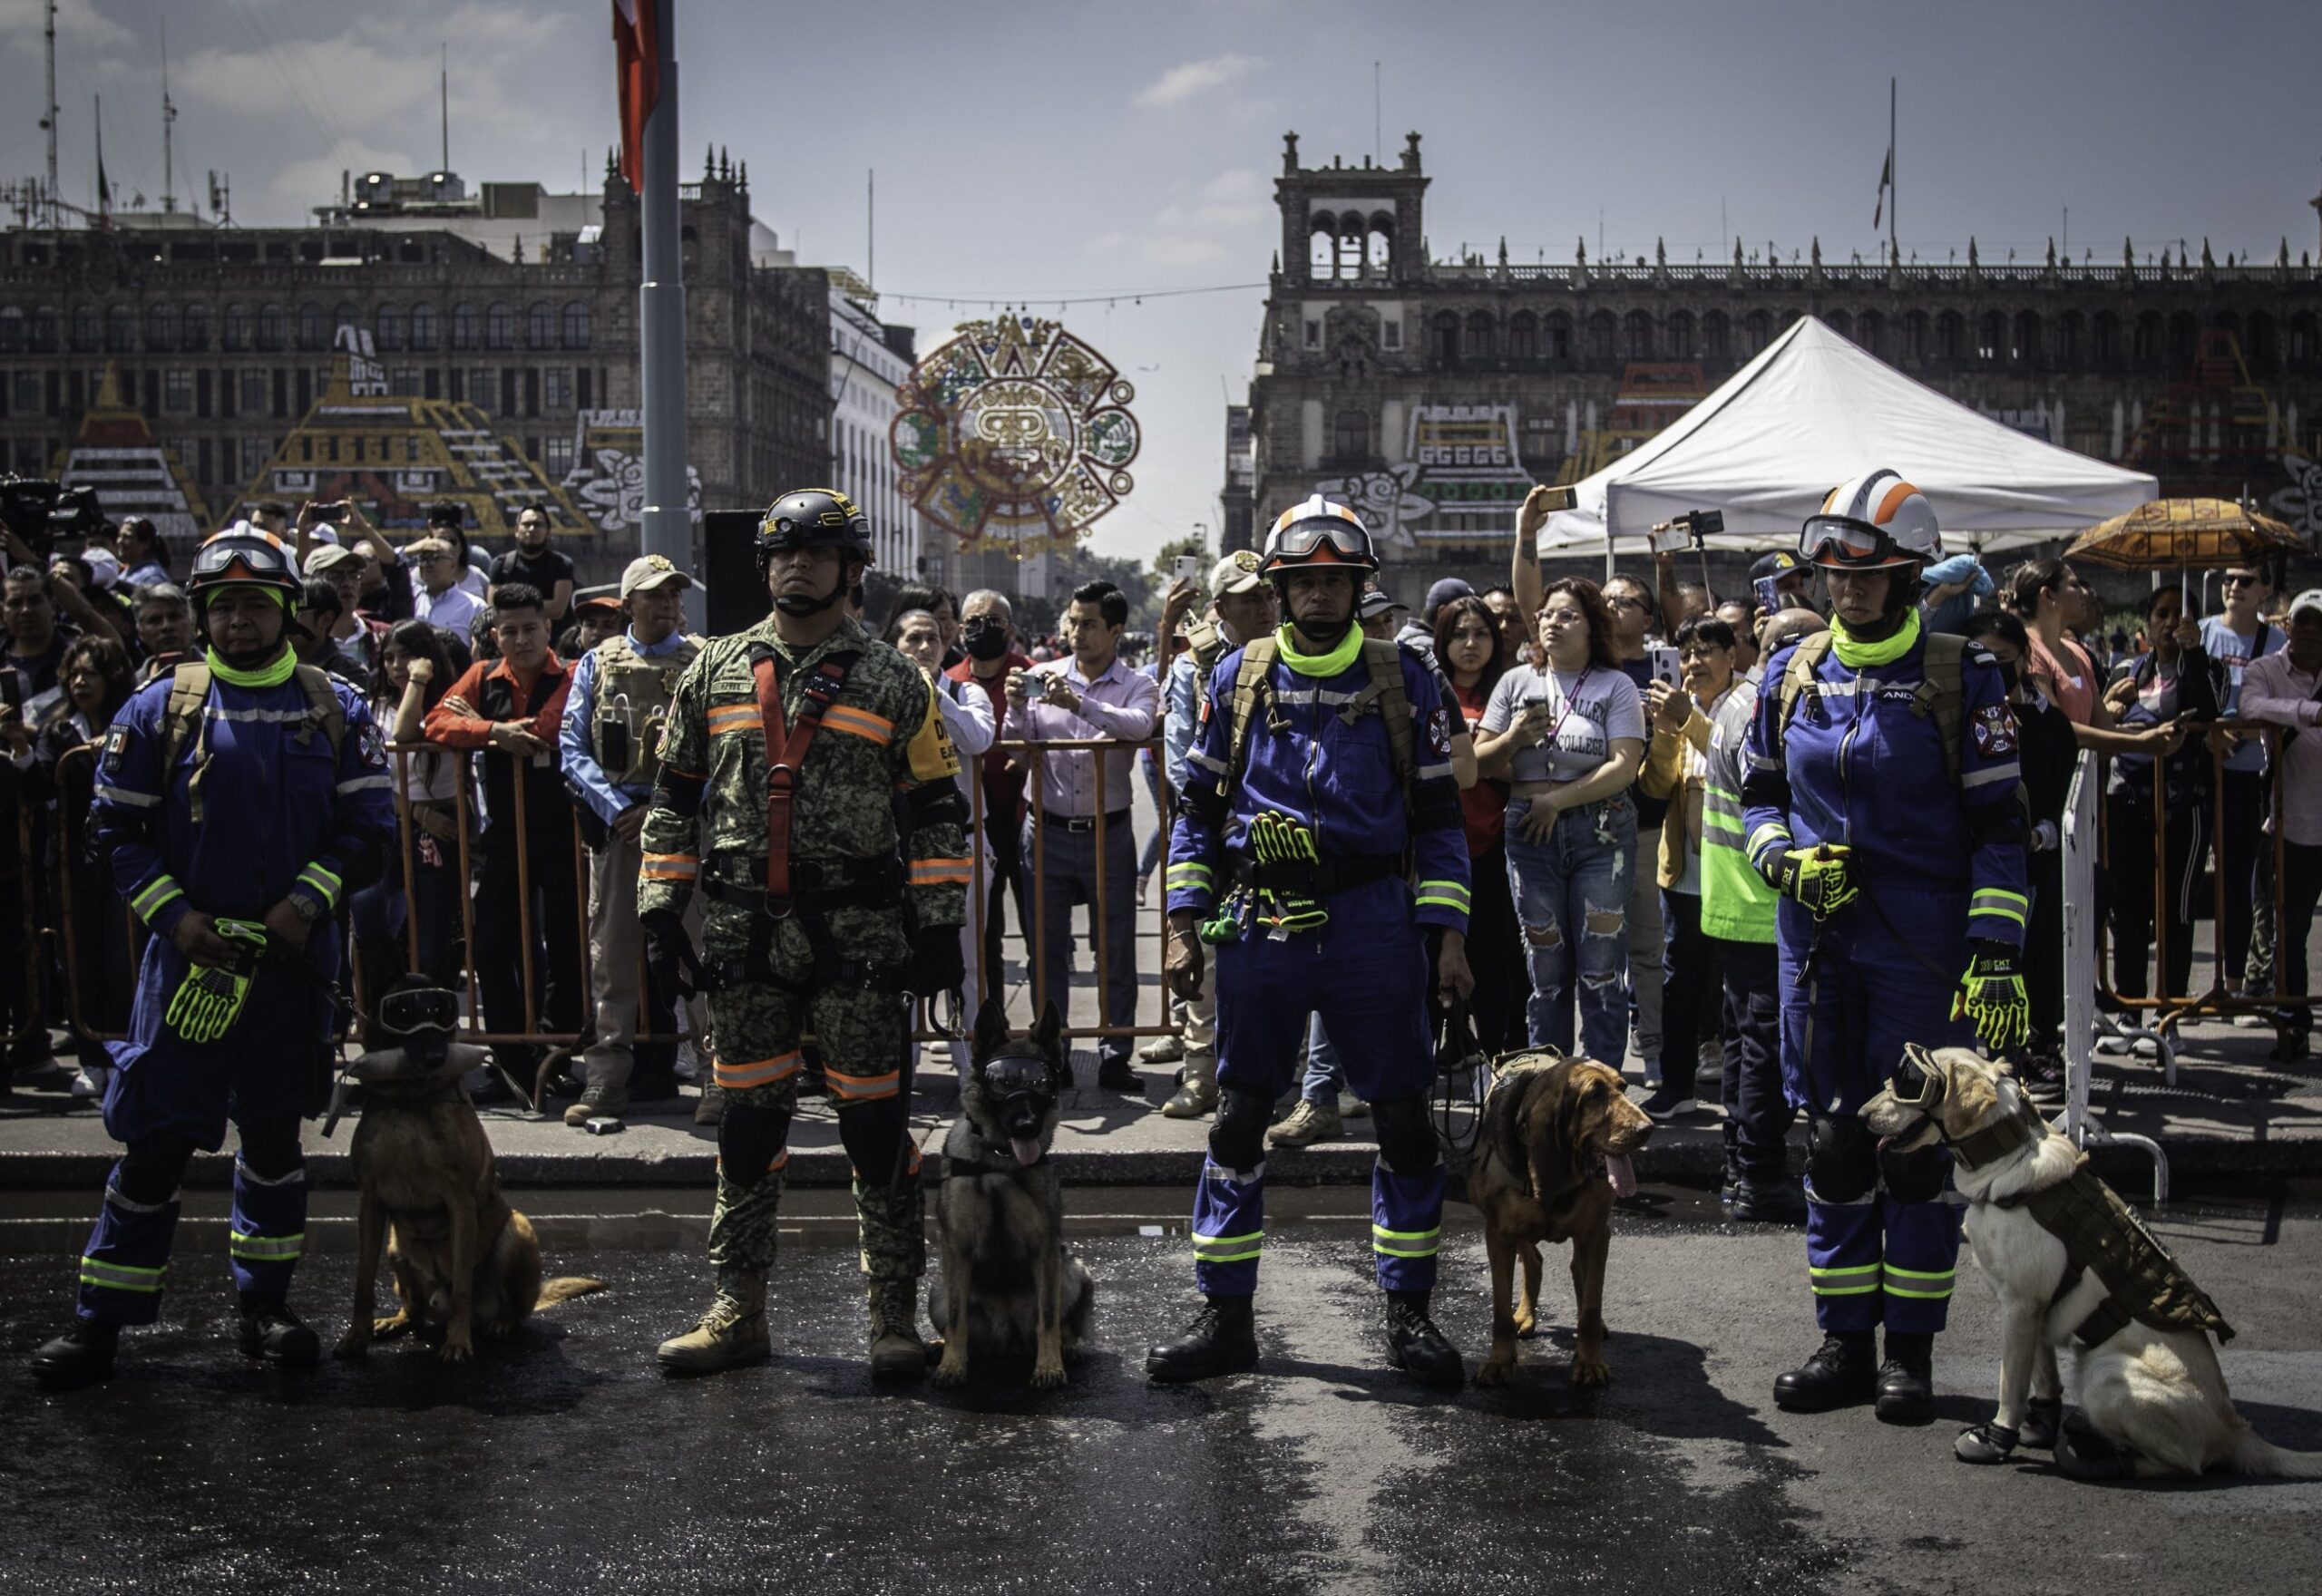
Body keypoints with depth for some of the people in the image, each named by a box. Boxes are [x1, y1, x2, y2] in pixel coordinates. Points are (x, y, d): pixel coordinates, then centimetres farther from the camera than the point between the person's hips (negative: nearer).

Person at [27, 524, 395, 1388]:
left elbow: (370, 825, 2)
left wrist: (309, 898, -11)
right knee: (155, 1137, -1)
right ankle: (100, 1320, 11)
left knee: (274, 1130, 12)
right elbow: (117, 827, 2)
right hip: (191, 953, -1)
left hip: (293, 956, 2)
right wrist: (173, 914, -10)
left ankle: (265, 1305, 25)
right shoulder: (160, 708, 0)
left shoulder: (336, 711, 3)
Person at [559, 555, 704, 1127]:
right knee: (612, 950, 4)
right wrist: (617, 810, -7)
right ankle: (606, 1081, 11)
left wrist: (664, 810, -12)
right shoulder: (597, 664, 12)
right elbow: (573, 747, 6)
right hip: (616, 822, 2)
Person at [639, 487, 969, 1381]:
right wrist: (660, 908, 7)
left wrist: (938, 925, -3)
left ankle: (895, 1318, 10)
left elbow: (935, 810, 3)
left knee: (876, 1127, 1)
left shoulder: (892, 682, 4)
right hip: (744, 934, 2)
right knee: (748, 1124, 8)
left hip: (859, 936, -2)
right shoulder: (716, 673, 10)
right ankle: (739, 1311, 20)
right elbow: (674, 798, 13)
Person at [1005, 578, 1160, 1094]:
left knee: (1116, 948, 3)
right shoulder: (1041, 677, 4)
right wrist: (1017, 709, -16)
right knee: (1047, 949, 7)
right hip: (1047, 832, 1)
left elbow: (1140, 726, -22)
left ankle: (1115, 1056, 11)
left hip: (1108, 835, -1)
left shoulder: (1136, 686, 0)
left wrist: (1080, 703, -33)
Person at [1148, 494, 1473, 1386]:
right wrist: (1184, 925, 2)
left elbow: (1437, 815, 6)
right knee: (1239, 1119, 5)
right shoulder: (1239, 677, 6)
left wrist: (1447, 932, -1)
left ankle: (1409, 1314, 17)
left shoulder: (1402, 681, 4)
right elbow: (1199, 807, 9)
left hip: (1373, 920, 0)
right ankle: (1225, 1319, 16)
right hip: (1260, 924, 1)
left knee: (1405, 1119, 3)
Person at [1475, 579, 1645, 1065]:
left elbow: (1624, 766, -10)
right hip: (1530, 835, 3)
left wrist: (1557, 799, -12)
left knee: (1600, 971, -3)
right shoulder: (1517, 682, 10)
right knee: (1545, 973, 7)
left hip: (1600, 834, -3)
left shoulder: (1616, 686, 1)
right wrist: (1513, 739, -10)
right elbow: (1480, 761, 9)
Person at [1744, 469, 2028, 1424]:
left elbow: (1999, 826, -6)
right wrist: (1784, 858, -6)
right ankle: (1844, 1341, 19)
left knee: (1917, 1141, 2)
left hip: (1923, 943, -4)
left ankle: (1909, 1348, 14)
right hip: (1818, 939, 4)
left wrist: (1996, 956, -13)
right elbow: (1760, 794, 16)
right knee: (1830, 1139, 8)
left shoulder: (1961, 677, -5)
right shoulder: (1792, 673, 7)